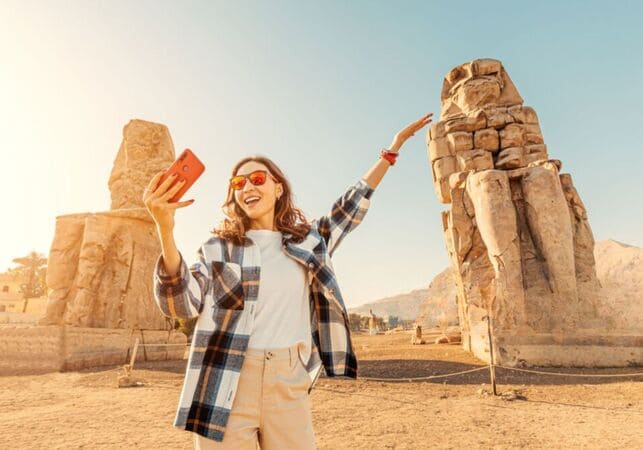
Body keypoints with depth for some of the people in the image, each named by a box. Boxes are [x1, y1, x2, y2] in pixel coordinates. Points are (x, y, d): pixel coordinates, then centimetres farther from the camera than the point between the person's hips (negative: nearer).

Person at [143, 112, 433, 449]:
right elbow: (181, 305, -9)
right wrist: (165, 230, -24)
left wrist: (393, 148, 22)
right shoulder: (220, 246, 2)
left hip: (289, 385, 2)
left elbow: (351, 207, 19)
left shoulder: (306, 239, 9)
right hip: (226, 387, -1)